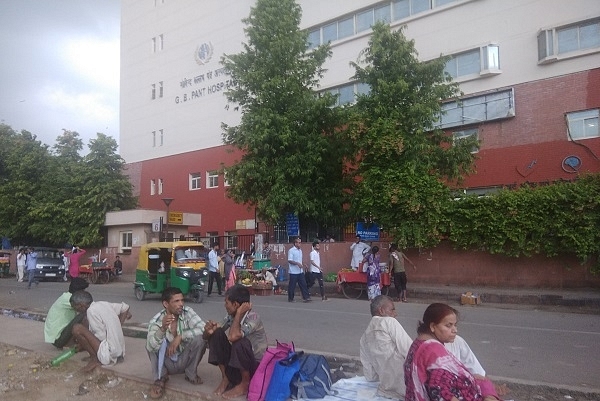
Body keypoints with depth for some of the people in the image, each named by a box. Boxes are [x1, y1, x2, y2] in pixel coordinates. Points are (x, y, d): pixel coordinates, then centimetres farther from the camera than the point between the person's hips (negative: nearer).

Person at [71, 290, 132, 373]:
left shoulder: (91, 311, -14)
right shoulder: (103, 304, 9)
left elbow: (101, 337, -14)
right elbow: (125, 307, 22)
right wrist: (118, 325, 17)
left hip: (109, 355, -9)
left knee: (77, 328, -13)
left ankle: (95, 359, -4)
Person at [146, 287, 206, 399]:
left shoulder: (187, 312, -15)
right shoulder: (156, 320, -18)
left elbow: (203, 329, -29)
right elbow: (150, 347, -33)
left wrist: (180, 336, -34)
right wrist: (163, 329, -49)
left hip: (184, 360, 1)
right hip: (166, 362, -1)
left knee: (199, 338, -26)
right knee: (151, 341, -25)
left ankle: (191, 374, -3)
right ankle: (160, 379, -10)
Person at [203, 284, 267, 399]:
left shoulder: (253, 318, -24)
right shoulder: (231, 316, -2)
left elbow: (233, 337, -39)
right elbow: (209, 336, 1)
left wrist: (239, 313, -27)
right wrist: (209, 331, -23)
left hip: (256, 365, -7)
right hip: (236, 363, 7)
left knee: (240, 342, -35)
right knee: (216, 334, -10)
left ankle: (244, 384, -10)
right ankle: (226, 378, 1)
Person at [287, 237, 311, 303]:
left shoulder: (300, 250, 14)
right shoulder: (291, 250, -11)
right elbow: (289, 260, -18)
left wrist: (303, 265, 9)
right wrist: (297, 263, -26)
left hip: (300, 271, 7)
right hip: (293, 272, -7)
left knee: (303, 284, 3)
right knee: (292, 286, 2)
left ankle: (306, 297, 5)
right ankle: (290, 299, 13)